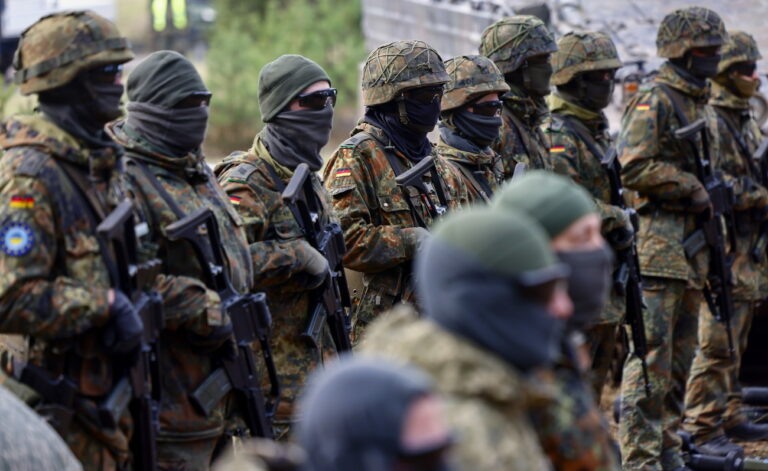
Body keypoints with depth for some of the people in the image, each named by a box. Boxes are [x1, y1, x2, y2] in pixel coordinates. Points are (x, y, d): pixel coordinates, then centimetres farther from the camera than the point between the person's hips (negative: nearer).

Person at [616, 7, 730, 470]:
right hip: (659, 246, -9)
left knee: (680, 358, 12)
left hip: (693, 249, 9)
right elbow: (633, 166, -21)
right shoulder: (654, 102, -10)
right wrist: (692, 188, -16)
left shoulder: (703, 107, 19)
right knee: (651, 359, -10)